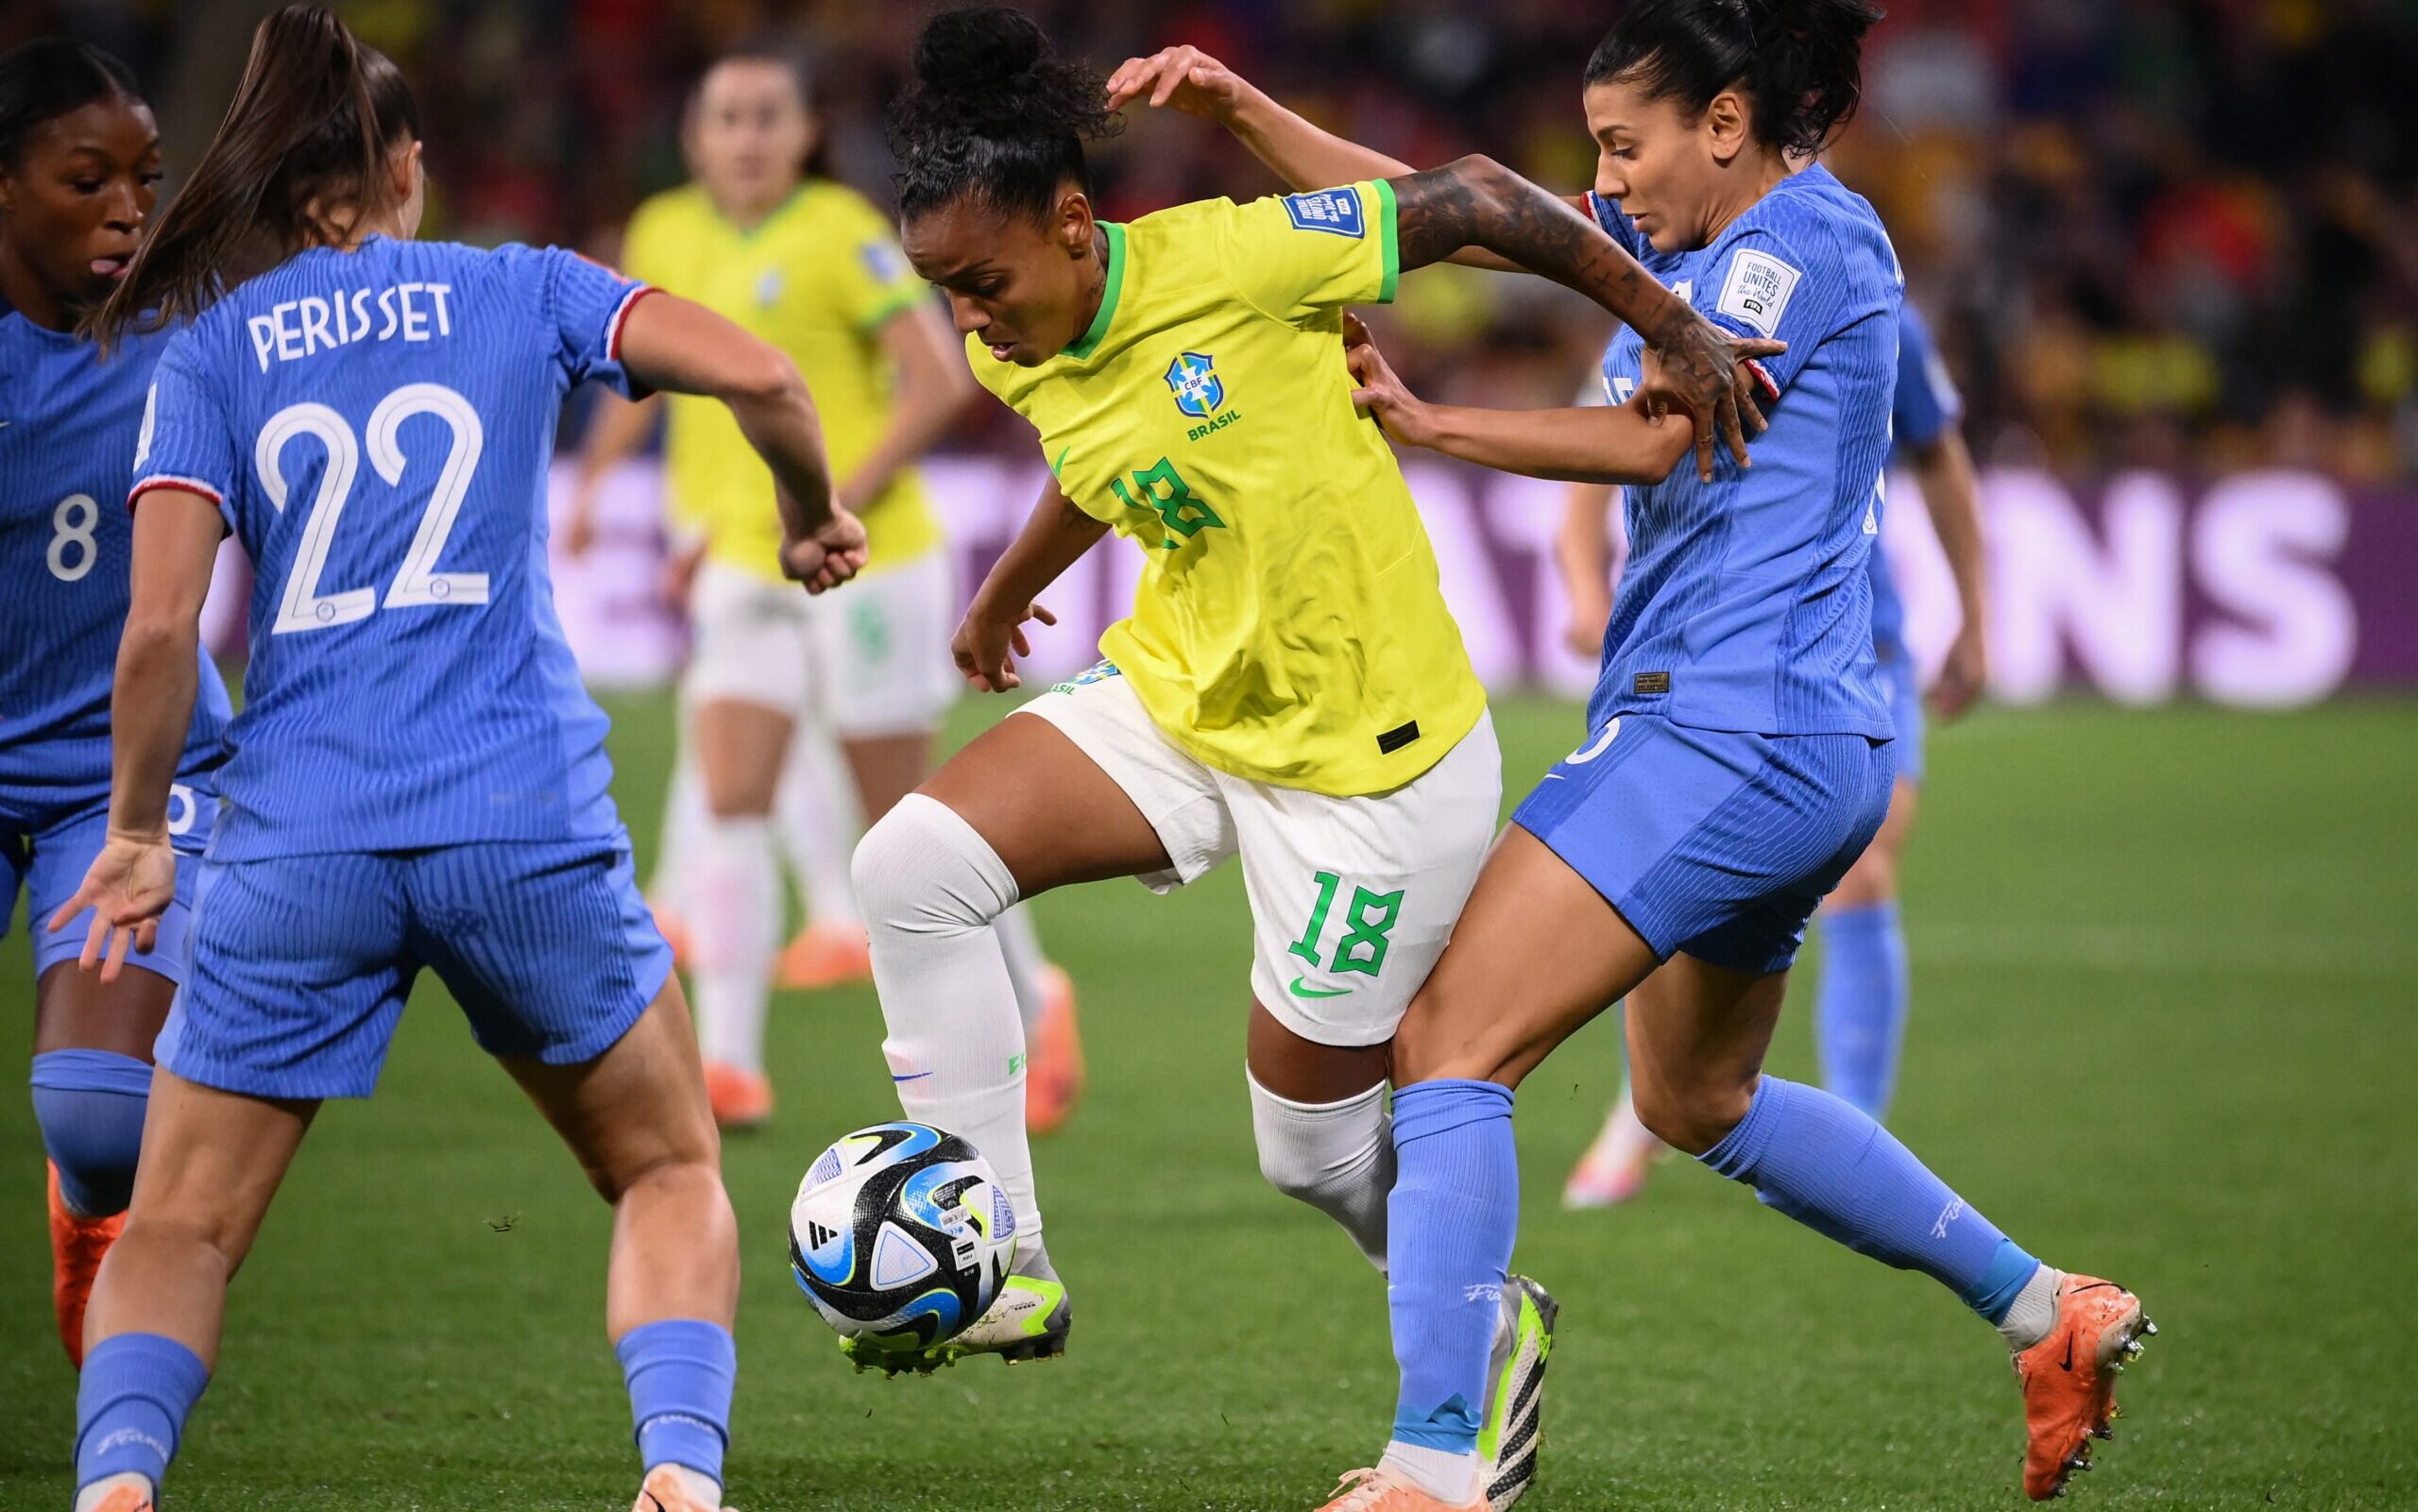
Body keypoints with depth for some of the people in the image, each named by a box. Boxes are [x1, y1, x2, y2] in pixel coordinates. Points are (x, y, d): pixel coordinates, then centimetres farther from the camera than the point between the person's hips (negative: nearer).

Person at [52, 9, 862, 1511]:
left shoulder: (207, 352, 8)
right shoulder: (521, 292, 9)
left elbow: (160, 628, -2)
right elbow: (759, 374, -4)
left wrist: (137, 834, 11)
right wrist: (815, 516, 15)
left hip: (296, 844, 0)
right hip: (526, 820, 0)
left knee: (178, 1229, 10)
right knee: (672, 1174, 19)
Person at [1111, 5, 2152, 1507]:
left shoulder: (1806, 237, -9)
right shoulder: (1693, 237, 17)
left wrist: (1431, 425, -21)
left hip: (1729, 734, -11)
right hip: (1805, 755, 11)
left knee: (1451, 1045, -15)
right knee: (1698, 1100, 27)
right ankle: (2047, 1311, 31)